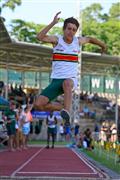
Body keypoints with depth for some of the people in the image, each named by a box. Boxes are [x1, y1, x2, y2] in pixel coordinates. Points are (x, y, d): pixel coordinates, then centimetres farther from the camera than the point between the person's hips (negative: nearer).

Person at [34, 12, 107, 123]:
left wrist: (102, 45, 45)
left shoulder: (79, 41, 5)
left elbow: (90, 39, 29)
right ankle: (61, 108, 12)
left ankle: (67, 111, -44)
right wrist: (53, 23, -27)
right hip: (56, 80, 1)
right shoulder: (57, 40, -2)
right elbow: (40, 37, -21)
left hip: (71, 79, -1)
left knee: (67, 83, -41)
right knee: (38, 105, -13)